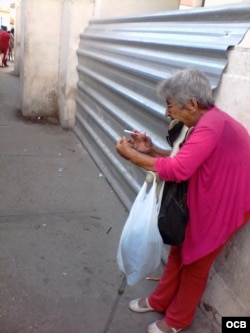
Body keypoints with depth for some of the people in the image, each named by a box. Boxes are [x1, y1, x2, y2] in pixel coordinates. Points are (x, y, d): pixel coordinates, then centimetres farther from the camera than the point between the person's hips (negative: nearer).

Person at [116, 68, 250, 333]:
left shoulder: (212, 124, -30)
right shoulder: (208, 122, 4)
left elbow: (178, 170, -35)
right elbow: (184, 161, 10)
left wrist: (131, 155, -25)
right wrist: (151, 149, -4)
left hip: (220, 207, -9)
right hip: (202, 202, 9)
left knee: (194, 263, 8)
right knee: (179, 251, 19)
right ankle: (159, 301, 40)